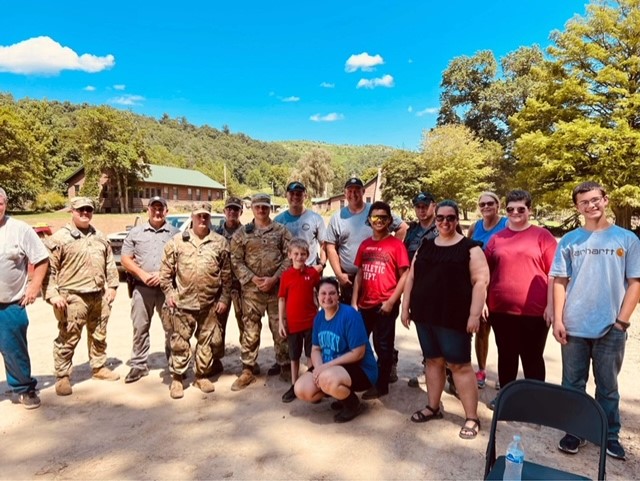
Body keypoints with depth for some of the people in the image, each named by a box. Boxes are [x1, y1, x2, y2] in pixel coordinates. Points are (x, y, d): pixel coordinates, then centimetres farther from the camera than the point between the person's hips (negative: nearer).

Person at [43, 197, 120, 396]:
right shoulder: (59, 238, -7)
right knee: (67, 339, 1)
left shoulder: (100, 237, 12)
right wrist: (52, 294, -16)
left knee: (99, 336, 17)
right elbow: (48, 268, -9)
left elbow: (110, 263, 17)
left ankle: (99, 368, 32)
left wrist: (112, 286, 10)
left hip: (99, 296, 6)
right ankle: (62, 377, 14)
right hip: (73, 297, -6)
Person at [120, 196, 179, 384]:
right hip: (142, 288, 2)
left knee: (172, 328, 4)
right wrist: (142, 274, -8)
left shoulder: (175, 233, 4)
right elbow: (126, 259, 6)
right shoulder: (135, 233, 9)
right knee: (140, 328, 8)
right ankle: (139, 365, 20)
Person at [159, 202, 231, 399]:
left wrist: (224, 298, 1)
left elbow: (226, 274, 4)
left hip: (210, 304, 1)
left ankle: (202, 375, 26)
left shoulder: (220, 242, 3)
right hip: (183, 302, -1)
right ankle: (177, 378, 20)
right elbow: (166, 270, 6)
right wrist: (168, 292, 0)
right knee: (179, 342, 6)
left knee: (207, 341, 10)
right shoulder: (177, 241, 3)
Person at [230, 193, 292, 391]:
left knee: (281, 329, 7)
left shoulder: (281, 230, 5)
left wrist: (274, 278, -11)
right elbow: (236, 261, 1)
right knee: (250, 330, 6)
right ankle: (247, 370, 17)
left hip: (278, 288, 0)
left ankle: (285, 366, 22)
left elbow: (289, 257, -1)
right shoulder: (242, 233, 6)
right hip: (251, 290, 0)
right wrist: (252, 278, -10)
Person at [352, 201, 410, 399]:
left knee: (383, 345, 6)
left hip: (385, 305, -5)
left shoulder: (396, 244, -6)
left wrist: (391, 301, -13)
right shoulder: (365, 245, 9)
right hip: (365, 304, 5)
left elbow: (404, 276, -8)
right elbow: (359, 274, 11)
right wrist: (354, 302, 6)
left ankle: (381, 385, 21)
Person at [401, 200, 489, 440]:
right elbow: (411, 278, 12)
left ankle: (472, 418, 13)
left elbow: (480, 281, -10)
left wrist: (474, 314, -16)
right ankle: (432, 407, 29)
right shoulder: (425, 247, 10)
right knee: (433, 360, 15)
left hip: (454, 317, -5)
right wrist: (406, 307, 8)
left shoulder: (470, 248, -5)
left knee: (459, 365, 1)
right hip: (425, 314, 5)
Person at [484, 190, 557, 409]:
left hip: (534, 311, -3)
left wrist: (551, 305, -8)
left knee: (532, 358, 10)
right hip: (501, 309, 3)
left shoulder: (542, 235, -2)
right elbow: (486, 272, 12)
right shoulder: (497, 238, 8)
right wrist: (482, 302, 8)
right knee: (506, 356, 16)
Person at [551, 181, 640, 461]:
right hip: (574, 327, 1)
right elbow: (559, 281, 2)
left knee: (607, 387, 14)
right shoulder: (569, 241, 2)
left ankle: (610, 435, 31)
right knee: (572, 384, 11)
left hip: (611, 329, 0)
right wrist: (558, 320, -5)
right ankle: (574, 431, 27)